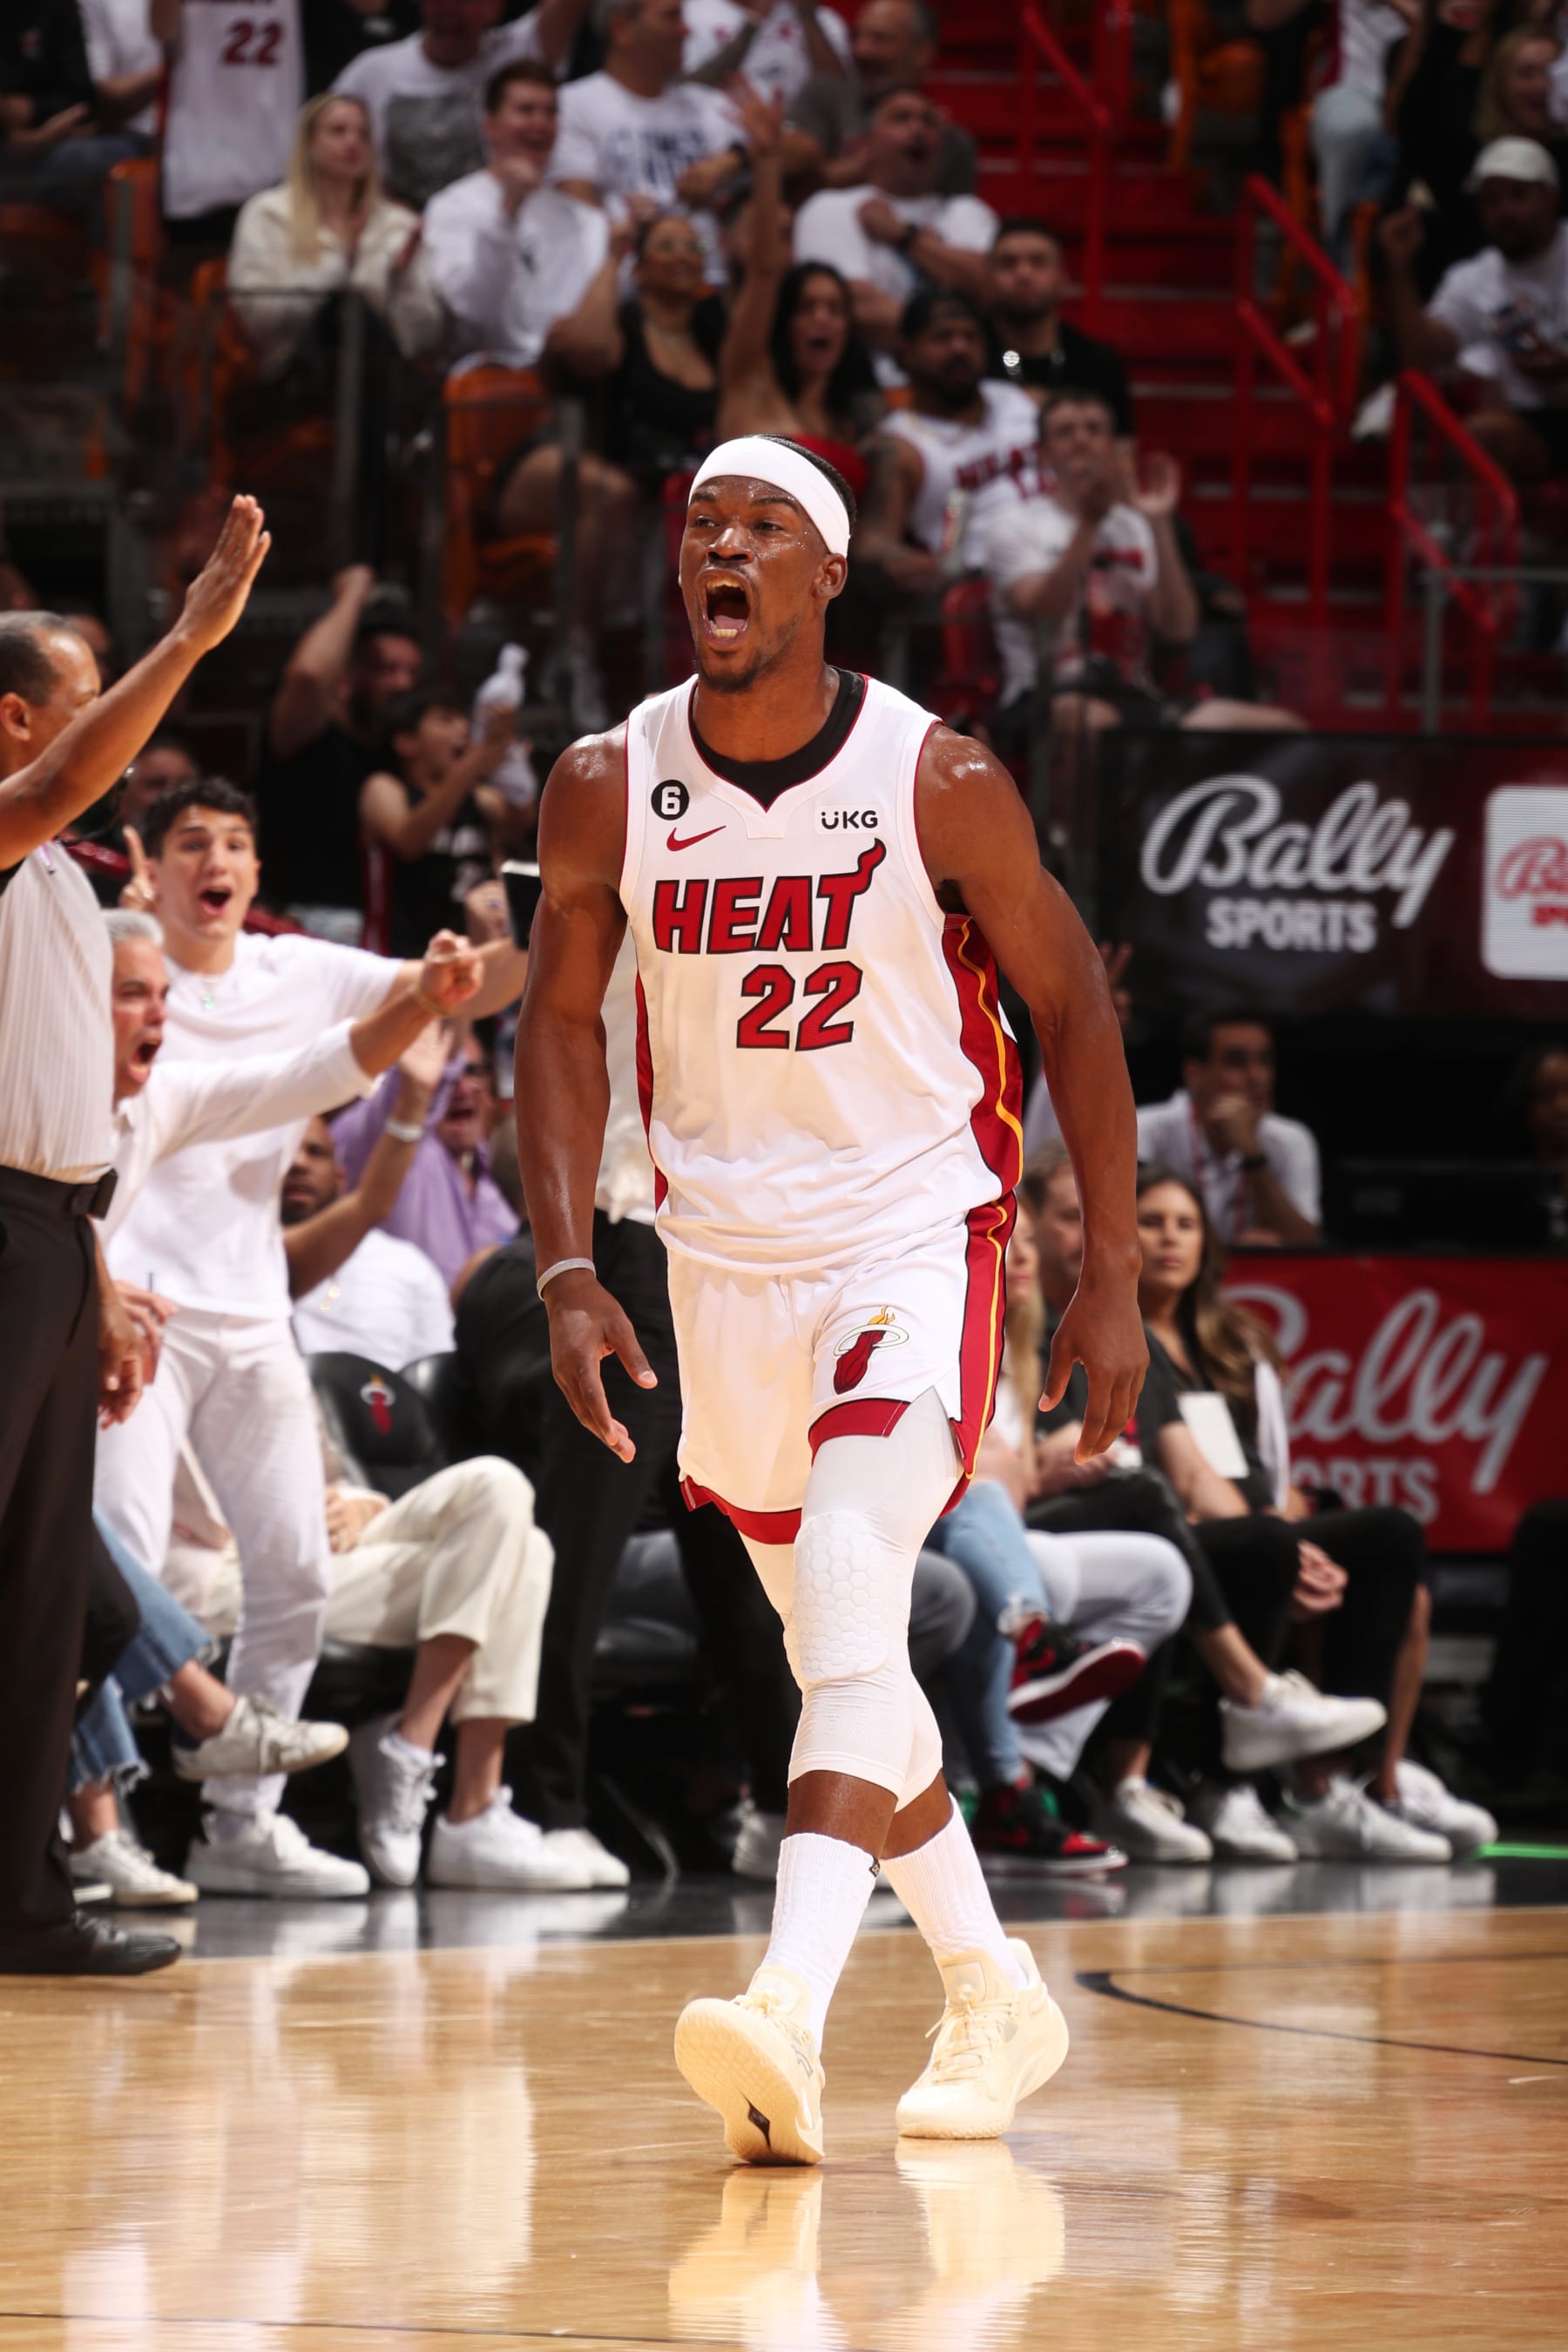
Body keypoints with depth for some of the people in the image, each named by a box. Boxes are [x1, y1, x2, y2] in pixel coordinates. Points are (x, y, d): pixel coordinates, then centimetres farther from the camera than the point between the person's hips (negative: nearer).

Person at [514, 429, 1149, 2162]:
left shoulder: (940, 781, -12)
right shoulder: (609, 787, -4)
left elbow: (1070, 1006, -2)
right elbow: (561, 1023, 5)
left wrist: (1112, 1279, -4)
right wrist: (567, 1273, -6)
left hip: (917, 1240, -5)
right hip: (725, 1258, 5)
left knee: (854, 1611, -23)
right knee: (833, 1646, 14)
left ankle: (791, 2015, -36)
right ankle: (995, 2003, 31)